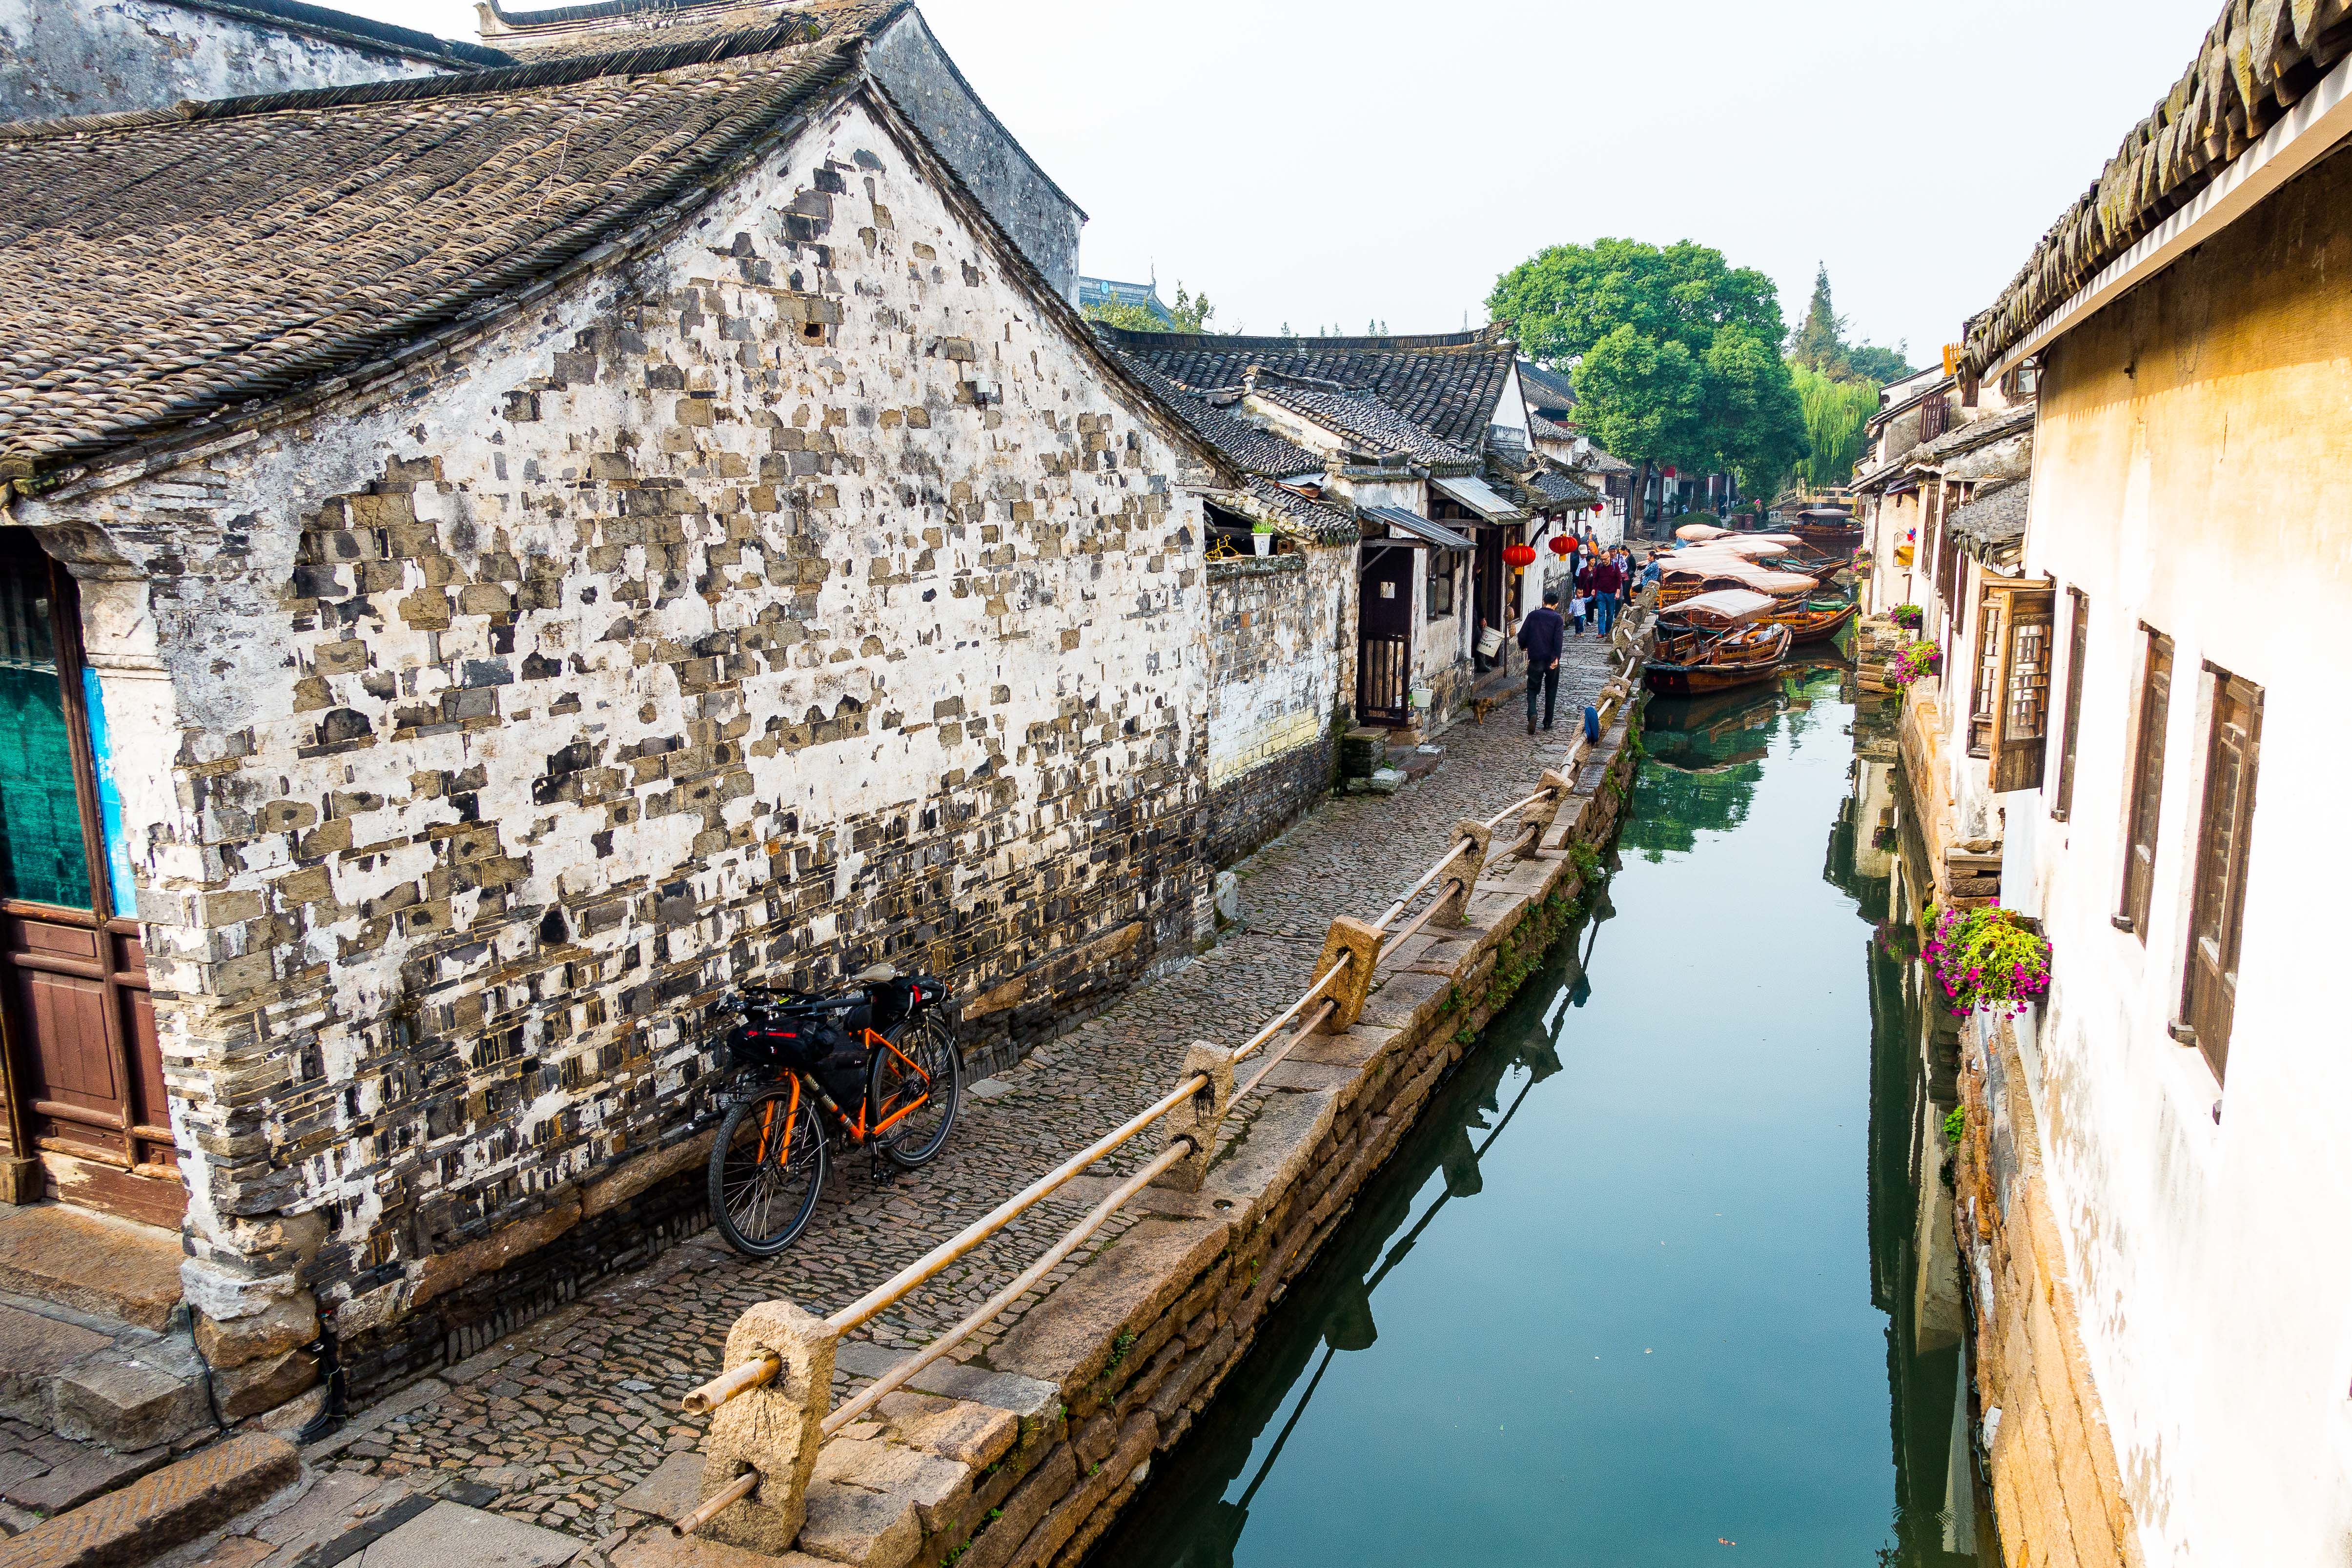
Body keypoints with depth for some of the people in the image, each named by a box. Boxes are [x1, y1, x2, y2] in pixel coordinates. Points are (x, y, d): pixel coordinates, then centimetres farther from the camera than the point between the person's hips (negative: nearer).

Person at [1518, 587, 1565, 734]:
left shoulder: (1532, 615, 2)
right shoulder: (1557, 618, -4)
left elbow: (1522, 635, 1)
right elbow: (1558, 640, -14)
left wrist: (1524, 647, 21)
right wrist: (1556, 658, -17)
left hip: (1535, 660, 1)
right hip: (1551, 660, -1)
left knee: (1532, 690, 6)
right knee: (1551, 692, 14)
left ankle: (1532, 715, -20)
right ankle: (1547, 722, 18)